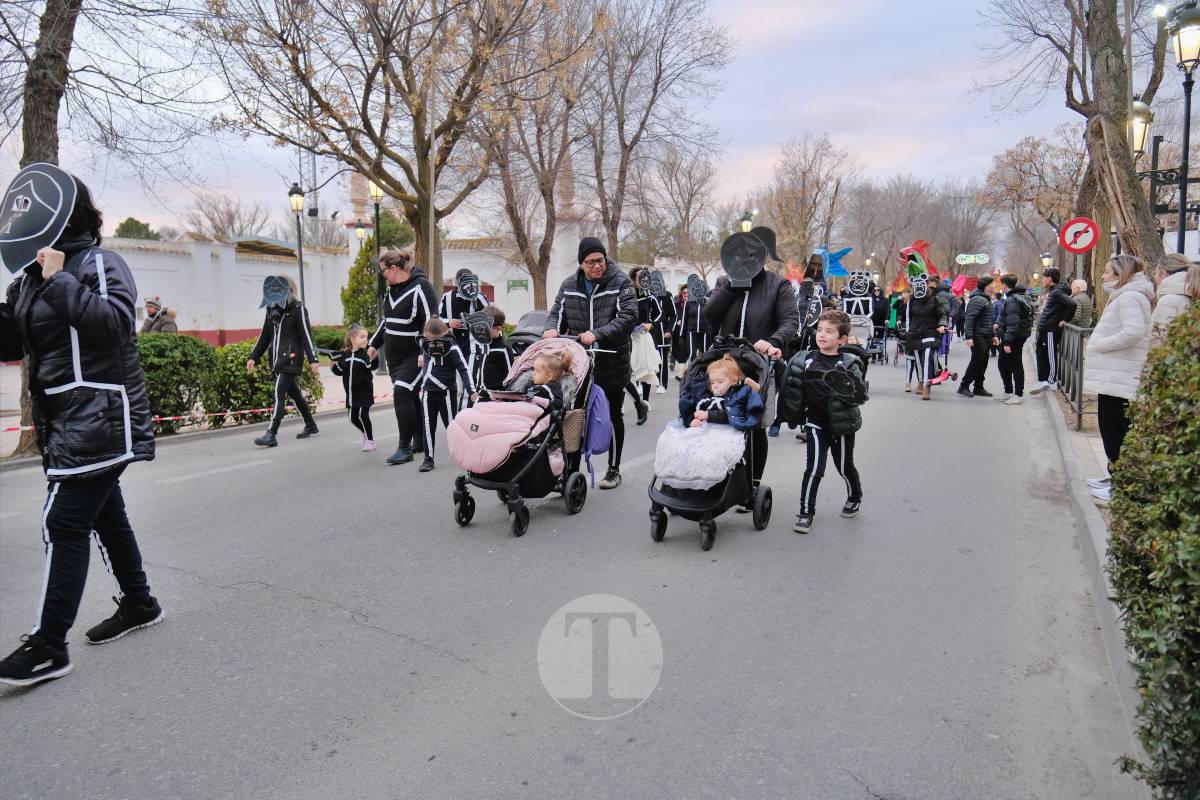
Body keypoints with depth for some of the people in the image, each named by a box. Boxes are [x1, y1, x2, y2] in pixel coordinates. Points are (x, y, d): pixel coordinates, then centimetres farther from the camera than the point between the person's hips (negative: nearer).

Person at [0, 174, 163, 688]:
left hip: (98, 419, -9)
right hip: (64, 420, 9)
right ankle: (138, 604, 31)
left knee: (64, 524, -8)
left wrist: (60, 282, -21)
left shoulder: (99, 264, -8)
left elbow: (116, 321, -24)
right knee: (104, 514, 16)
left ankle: (48, 647, -1)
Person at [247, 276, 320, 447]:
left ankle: (271, 434, -15)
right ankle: (311, 427, 26)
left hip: (291, 358, -7)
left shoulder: (298, 309, -5)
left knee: (279, 394, -13)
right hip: (278, 359, 7)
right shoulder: (272, 309, 14)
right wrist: (253, 357, 13)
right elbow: (264, 336, 17)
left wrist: (312, 360, -16)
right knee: (294, 394, 14)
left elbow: (306, 335, -10)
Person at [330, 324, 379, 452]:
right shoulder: (345, 354, 4)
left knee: (363, 415, -7)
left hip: (365, 391, -5)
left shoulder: (366, 353, -9)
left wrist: (373, 358, -43)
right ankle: (366, 434, 34)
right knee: (353, 417, 10)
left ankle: (370, 440, 8)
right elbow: (340, 371, 11)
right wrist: (335, 365, -7)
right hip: (351, 392, 5)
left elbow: (372, 366, -25)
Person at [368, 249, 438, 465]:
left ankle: (405, 447, -10)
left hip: (414, 355, -8)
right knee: (410, 397, 13)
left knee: (402, 393, -16)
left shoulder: (420, 287, -15)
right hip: (394, 355, 8)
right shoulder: (393, 288, 11)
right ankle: (419, 440, 24)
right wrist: (375, 344, 22)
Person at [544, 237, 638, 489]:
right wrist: (552, 328, -12)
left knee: (613, 415, 10)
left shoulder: (620, 282, -7)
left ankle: (614, 469, 23)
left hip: (612, 361, -3)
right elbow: (557, 311, 12)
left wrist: (597, 334, -27)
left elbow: (628, 317, -16)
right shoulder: (569, 285, 6)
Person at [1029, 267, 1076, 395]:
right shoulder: (1051, 292, 15)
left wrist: (1065, 320, -18)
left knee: (1051, 355, -2)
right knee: (1041, 354, 13)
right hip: (1043, 329, 10)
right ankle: (1042, 380, 19)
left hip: (1051, 330, -10)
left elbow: (1072, 304, -27)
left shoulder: (1057, 292, -15)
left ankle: (1052, 381, 5)